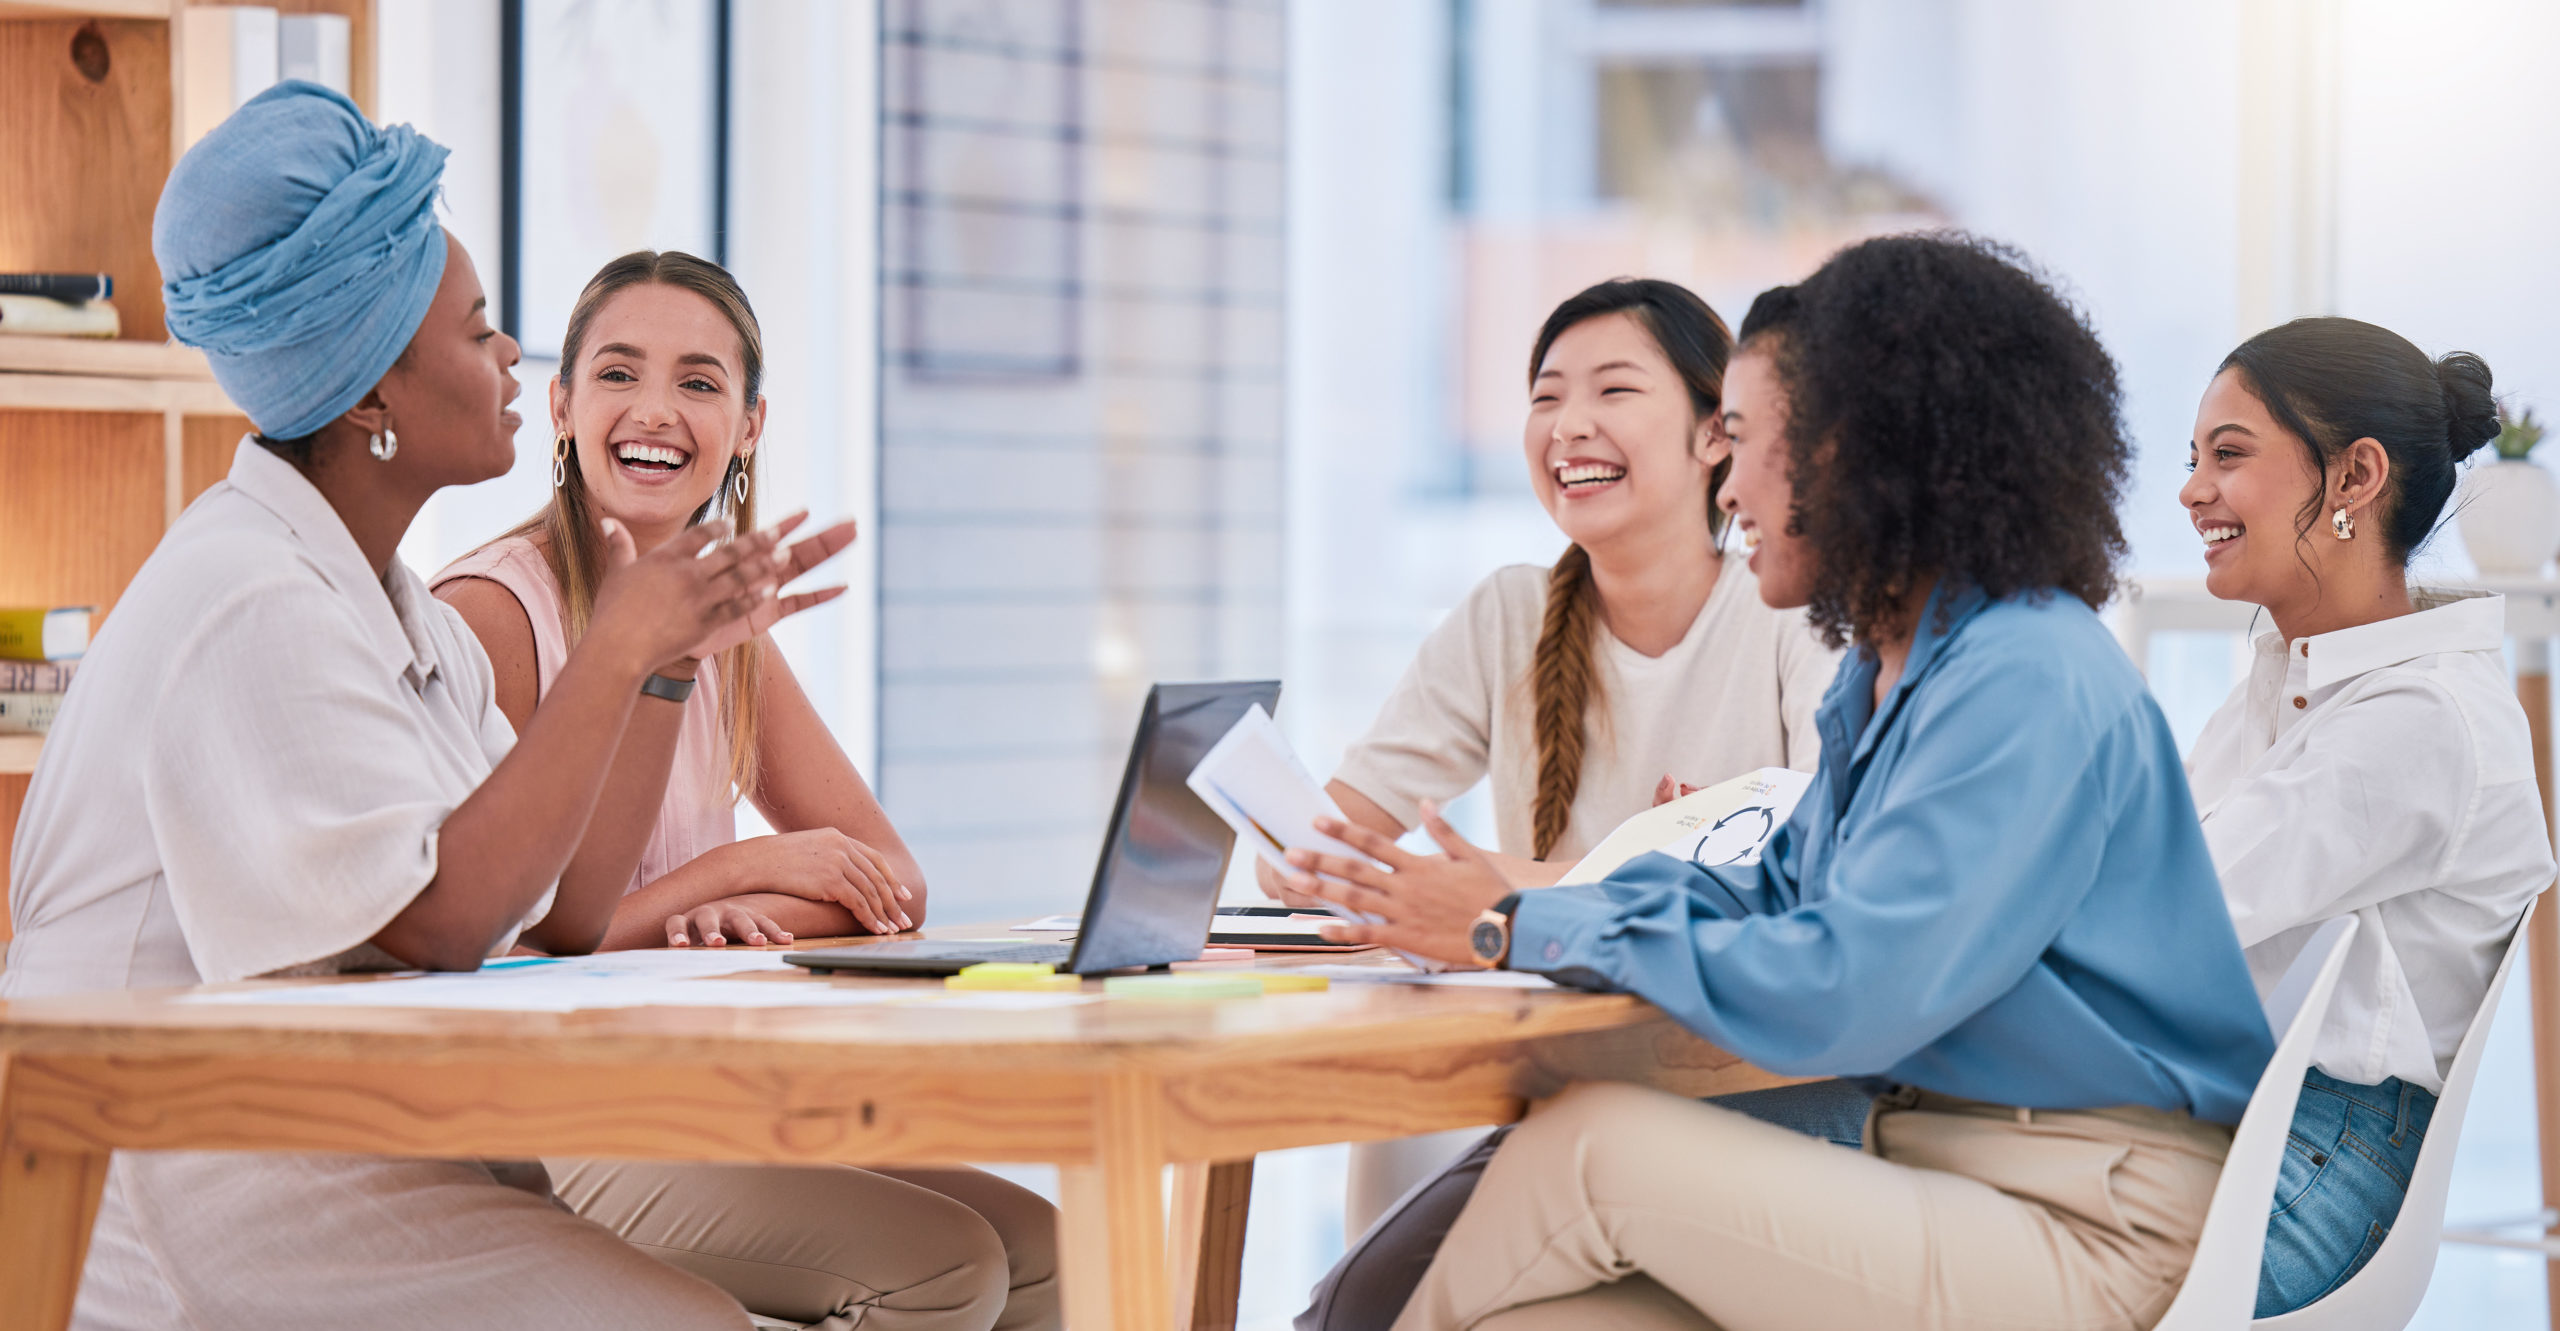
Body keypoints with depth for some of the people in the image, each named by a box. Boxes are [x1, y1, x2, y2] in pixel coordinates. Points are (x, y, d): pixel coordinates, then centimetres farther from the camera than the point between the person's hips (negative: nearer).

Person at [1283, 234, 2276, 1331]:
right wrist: (1514, 904, 7)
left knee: (1597, 1146, -18)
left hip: (2091, 1242, -9)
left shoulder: (2029, 685, -17)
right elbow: (1772, 902, 21)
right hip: (1936, 1180, 9)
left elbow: (1835, 1000, -23)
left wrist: (1522, 930, -13)